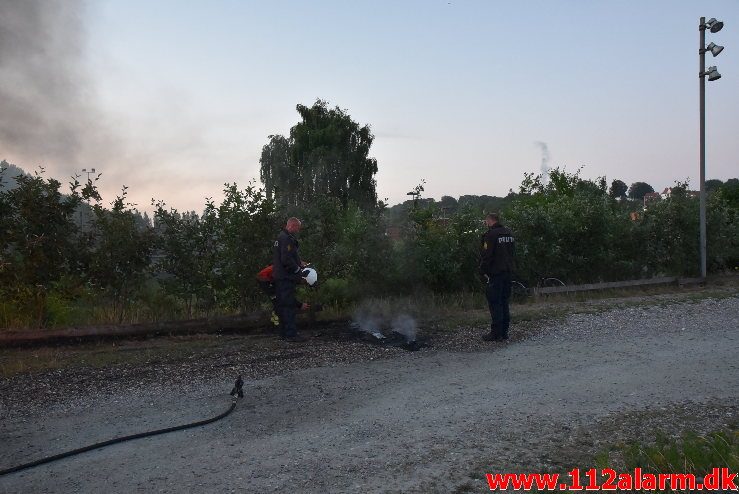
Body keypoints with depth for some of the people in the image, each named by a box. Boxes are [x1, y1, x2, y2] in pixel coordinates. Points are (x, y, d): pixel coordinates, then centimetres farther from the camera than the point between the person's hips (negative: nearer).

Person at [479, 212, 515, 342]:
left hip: (494, 273, -8)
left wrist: (483, 271, -9)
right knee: (504, 302, 13)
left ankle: (496, 333, -3)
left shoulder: (490, 234, -14)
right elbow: (513, 253, 17)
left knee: (495, 303, -4)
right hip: (507, 273, 8)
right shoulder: (509, 233, 12)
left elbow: (486, 255, -17)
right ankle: (504, 332, 17)